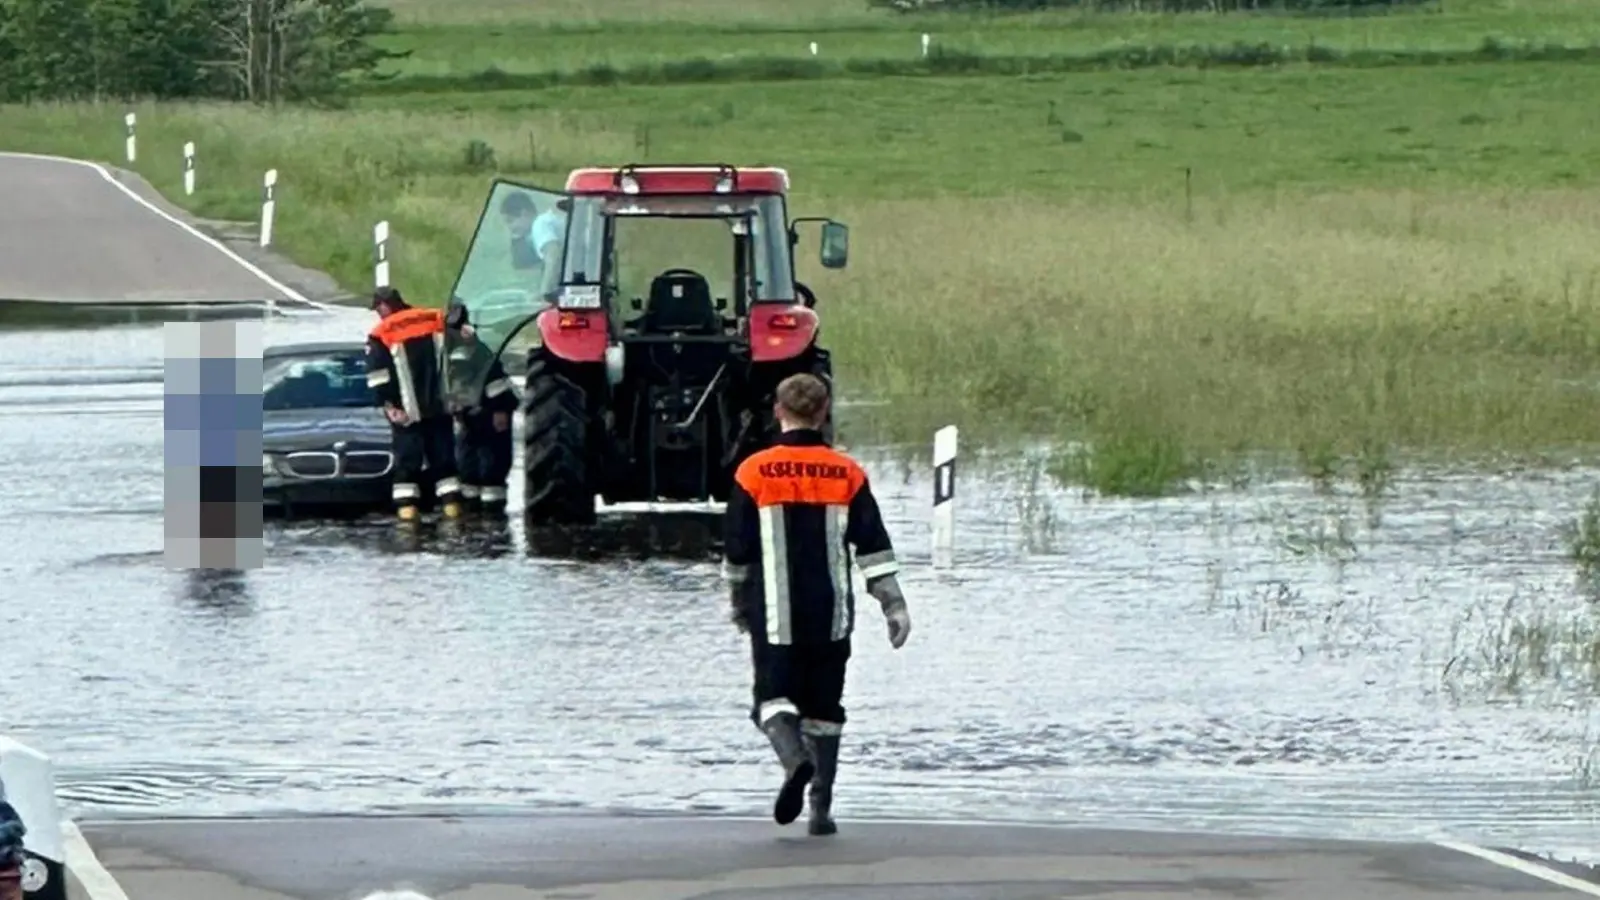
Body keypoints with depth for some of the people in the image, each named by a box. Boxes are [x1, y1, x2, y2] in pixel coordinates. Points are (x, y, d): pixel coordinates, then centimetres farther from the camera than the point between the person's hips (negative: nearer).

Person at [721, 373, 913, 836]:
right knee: (824, 706, 11)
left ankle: (796, 760, -28)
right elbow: (873, 546, -2)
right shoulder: (847, 474, 1)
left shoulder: (754, 473, -3)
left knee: (773, 695, 2)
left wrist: (739, 603, 17)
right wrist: (894, 604, 1)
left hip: (775, 616, -2)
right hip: (831, 616, 2)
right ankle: (821, 807, 10)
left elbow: (736, 550, 2)